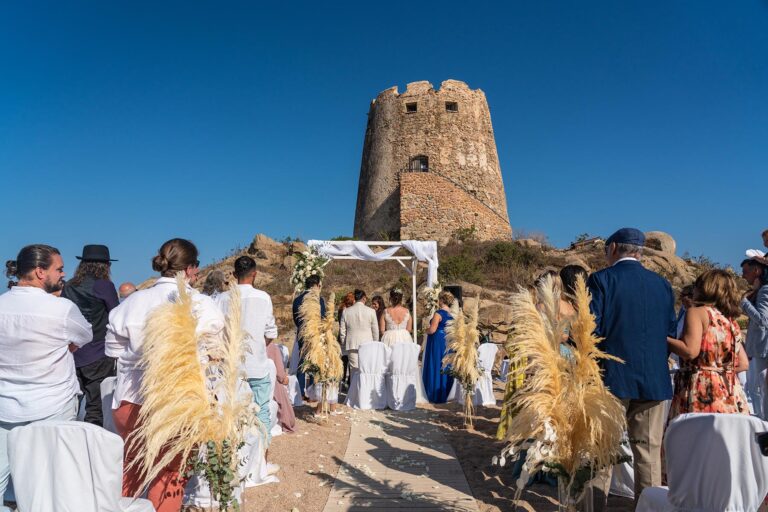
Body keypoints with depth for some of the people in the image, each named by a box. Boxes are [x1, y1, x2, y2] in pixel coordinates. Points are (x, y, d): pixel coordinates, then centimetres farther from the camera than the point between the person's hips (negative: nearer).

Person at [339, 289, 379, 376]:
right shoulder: (371, 311, -3)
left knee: (354, 370, 3)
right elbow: (375, 330, 3)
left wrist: (343, 344, 17)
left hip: (352, 344, 1)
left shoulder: (346, 311, 3)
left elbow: (342, 330, 7)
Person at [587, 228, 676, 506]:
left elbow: (590, 330, -14)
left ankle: (595, 503, 12)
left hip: (612, 377, -4)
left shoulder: (601, 279, -8)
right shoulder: (662, 284, 8)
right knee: (648, 449, 12)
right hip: (653, 379, 4)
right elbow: (670, 332, 9)